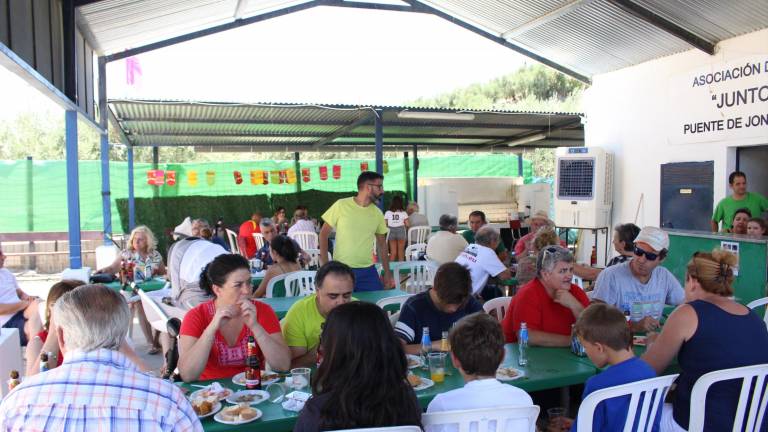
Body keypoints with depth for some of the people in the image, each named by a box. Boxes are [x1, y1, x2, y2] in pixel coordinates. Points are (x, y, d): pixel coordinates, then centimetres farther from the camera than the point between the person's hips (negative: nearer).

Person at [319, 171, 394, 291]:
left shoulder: (377, 213, 4)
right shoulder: (341, 205, -8)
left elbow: (382, 244, 13)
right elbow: (324, 234, -1)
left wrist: (387, 273, 11)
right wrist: (325, 265, -8)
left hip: (368, 271, 3)